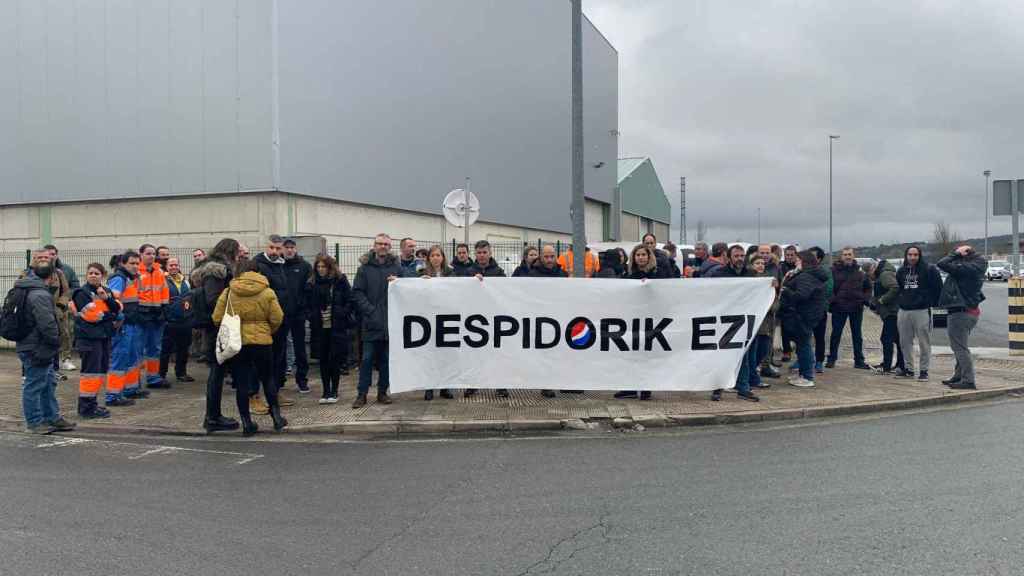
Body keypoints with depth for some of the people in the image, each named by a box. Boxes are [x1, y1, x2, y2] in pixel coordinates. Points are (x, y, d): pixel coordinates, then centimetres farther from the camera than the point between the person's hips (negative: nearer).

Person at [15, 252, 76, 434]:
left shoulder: (28, 288, 11)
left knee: (49, 382, 17)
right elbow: (47, 324, -23)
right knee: (34, 385, 1)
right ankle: (34, 422, 11)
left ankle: (52, 417, 25)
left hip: (36, 348, 10)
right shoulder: (40, 295, -22)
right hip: (37, 349, -10)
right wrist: (56, 341, -10)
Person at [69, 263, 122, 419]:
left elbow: (117, 310, 3)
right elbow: (90, 315, -17)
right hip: (89, 338, -8)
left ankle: (91, 403, 23)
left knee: (102, 371, 12)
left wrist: (106, 298, -12)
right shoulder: (82, 293, -7)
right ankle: (86, 408, -1)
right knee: (91, 371, -7)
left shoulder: (106, 291, 15)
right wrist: (109, 316, -5)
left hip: (104, 337, 8)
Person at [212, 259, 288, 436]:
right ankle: (276, 416, 18)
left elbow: (217, 319, -2)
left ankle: (246, 422, 10)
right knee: (268, 378, 16)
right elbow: (277, 318, -4)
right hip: (262, 342, 0)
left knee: (241, 382, 7)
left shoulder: (227, 293, -2)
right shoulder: (267, 292, -3)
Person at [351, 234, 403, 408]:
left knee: (386, 359, 9)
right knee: (367, 359, 1)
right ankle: (362, 394, 8)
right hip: (371, 321, -1)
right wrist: (370, 310, -11)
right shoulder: (365, 267, 3)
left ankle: (382, 392, 19)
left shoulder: (397, 268, 7)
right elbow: (357, 293, -2)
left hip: (391, 321, 2)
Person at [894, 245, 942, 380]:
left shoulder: (929, 269, -4)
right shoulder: (901, 271, 13)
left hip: (922, 311, -5)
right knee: (905, 342, 9)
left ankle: (924, 370, 4)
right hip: (903, 311, 5)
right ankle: (908, 369, 18)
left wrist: (931, 302, -3)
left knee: (924, 343, -2)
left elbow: (938, 287, -3)